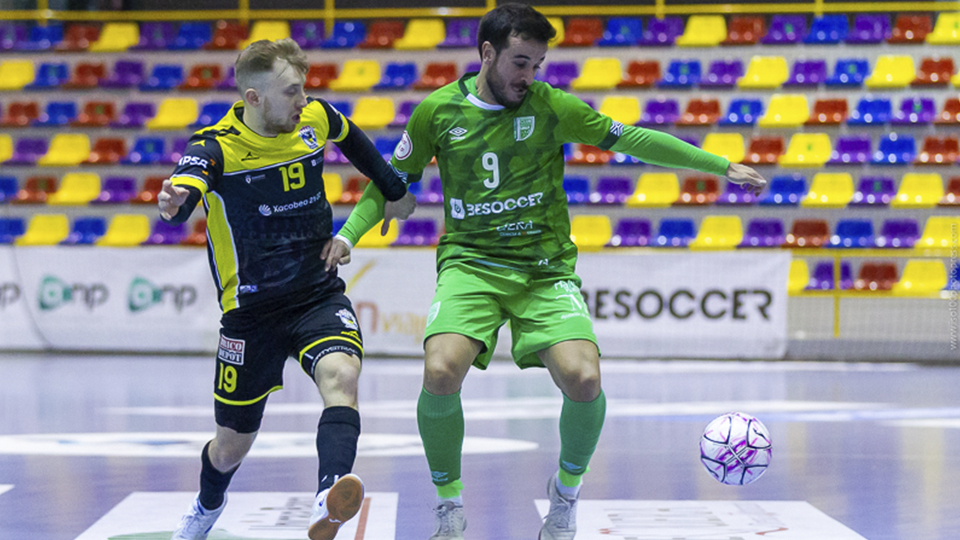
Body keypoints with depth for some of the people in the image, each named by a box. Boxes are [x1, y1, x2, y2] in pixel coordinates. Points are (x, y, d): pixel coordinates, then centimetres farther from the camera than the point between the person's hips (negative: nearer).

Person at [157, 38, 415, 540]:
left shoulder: (315, 119, -3)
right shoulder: (217, 147, -17)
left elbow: (352, 138, 22)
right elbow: (186, 185, -39)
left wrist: (393, 191, 29)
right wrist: (173, 202, -63)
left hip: (320, 295, 2)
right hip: (252, 309, -2)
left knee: (340, 374, -31)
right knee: (232, 443, 11)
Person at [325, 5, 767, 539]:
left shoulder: (551, 106, -1)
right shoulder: (439, 110, 1)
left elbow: (634, 140, 3)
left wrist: (723, 166, 2)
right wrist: (347, 235, 0)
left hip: (546, 269, 0)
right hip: (470, 264, 0)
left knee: (583, 377, -23)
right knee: (441, 372, -27)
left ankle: (566, 494, 8)